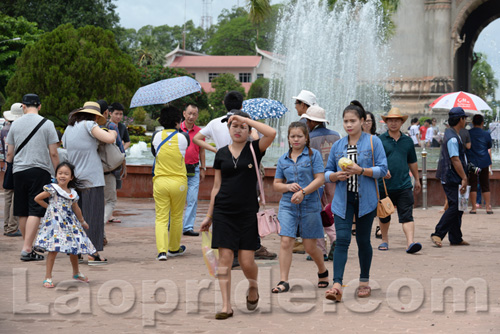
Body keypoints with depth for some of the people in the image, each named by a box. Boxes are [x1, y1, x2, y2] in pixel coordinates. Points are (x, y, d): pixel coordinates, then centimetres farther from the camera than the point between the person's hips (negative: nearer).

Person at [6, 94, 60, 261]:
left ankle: (28, 247, 21)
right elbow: (53, 154, -4)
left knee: (22, 212, 11)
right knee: (35, 211, -6)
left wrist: (8, 163, 33)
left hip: (19, 171, 4)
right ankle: (27, 249, -15)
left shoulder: (15, 124, 7)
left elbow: (10, 153, 13)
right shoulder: (47, 124, -2)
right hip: (40, 170, -4)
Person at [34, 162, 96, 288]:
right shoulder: (52, 189, -10)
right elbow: (37, 198, -4)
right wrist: (49, 207, 5)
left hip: (70, 223, 6)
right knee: (54, 249, -12)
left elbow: (76, 209, 21)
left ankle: (76, 273, 34)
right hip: (55, 221, -6)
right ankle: (48, 277, -6)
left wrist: (82, 221, 30)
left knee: (74, 249, 12)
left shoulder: (73, 193, 7)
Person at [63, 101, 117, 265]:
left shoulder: (69, 128, 15)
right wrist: (113, 132, 6)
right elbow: (110, 139, -14)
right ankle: (93, 254, -7)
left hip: (75, 178, 7)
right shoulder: (89, 125, -6)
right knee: (93, 214, -5)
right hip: (92, 177, -7)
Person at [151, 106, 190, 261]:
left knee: (161, 218, 1)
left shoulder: (156, 136, -1)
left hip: (160, 181, 0)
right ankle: (174, 248, 29)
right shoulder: (183, 137, -5)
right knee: (176, 217, 16)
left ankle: (162, 250, -15)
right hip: (179, 182, 0)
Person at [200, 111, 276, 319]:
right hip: (224, 213, 2)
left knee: (247, 261, -2)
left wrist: (246, 119, -12)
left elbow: (271, 133, -19)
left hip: (248, 212, -2)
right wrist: (209, 216, 13)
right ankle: (226, 306, 2)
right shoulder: (222, 154, 8)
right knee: (225, 259, -3)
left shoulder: (254, 149, 2)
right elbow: (216, 186, 13)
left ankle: (253, 288, 30)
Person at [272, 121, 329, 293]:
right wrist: (288, 186, -8)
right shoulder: (283, 159, 11)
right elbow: (276, 184, 14)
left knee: (310, 246, 5)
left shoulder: (313, 155, 0)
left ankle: (323, 272, 32)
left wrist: (303, 192, -18)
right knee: (286, 241, -11)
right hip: (288, 205, 2)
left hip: (310, 204, -2)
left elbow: (320, 179, -7)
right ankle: (283, 281, -9)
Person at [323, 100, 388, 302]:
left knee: (363, 240, 8)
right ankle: (337, 285, -18)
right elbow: (327, 172, 14)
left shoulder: (373, 141, 0)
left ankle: (364, 282, 23)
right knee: (342, 239, -10)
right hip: (343, 200, 2)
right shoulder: (337, 146, 10)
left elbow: (382, 169, -6)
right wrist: (336, 176, -9)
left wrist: (361, 170, -19)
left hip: (365, 199, -2)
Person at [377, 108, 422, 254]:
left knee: (407, 216, -9)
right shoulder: (380, 140, 1)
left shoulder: (407, 141, 11)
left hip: (404, 185, 1)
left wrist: (417, 179, 25)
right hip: (385, 185, -1)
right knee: (384, 216, 13)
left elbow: (412, 162, 21)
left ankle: (410, 243, -18)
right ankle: (385, 240, 30)